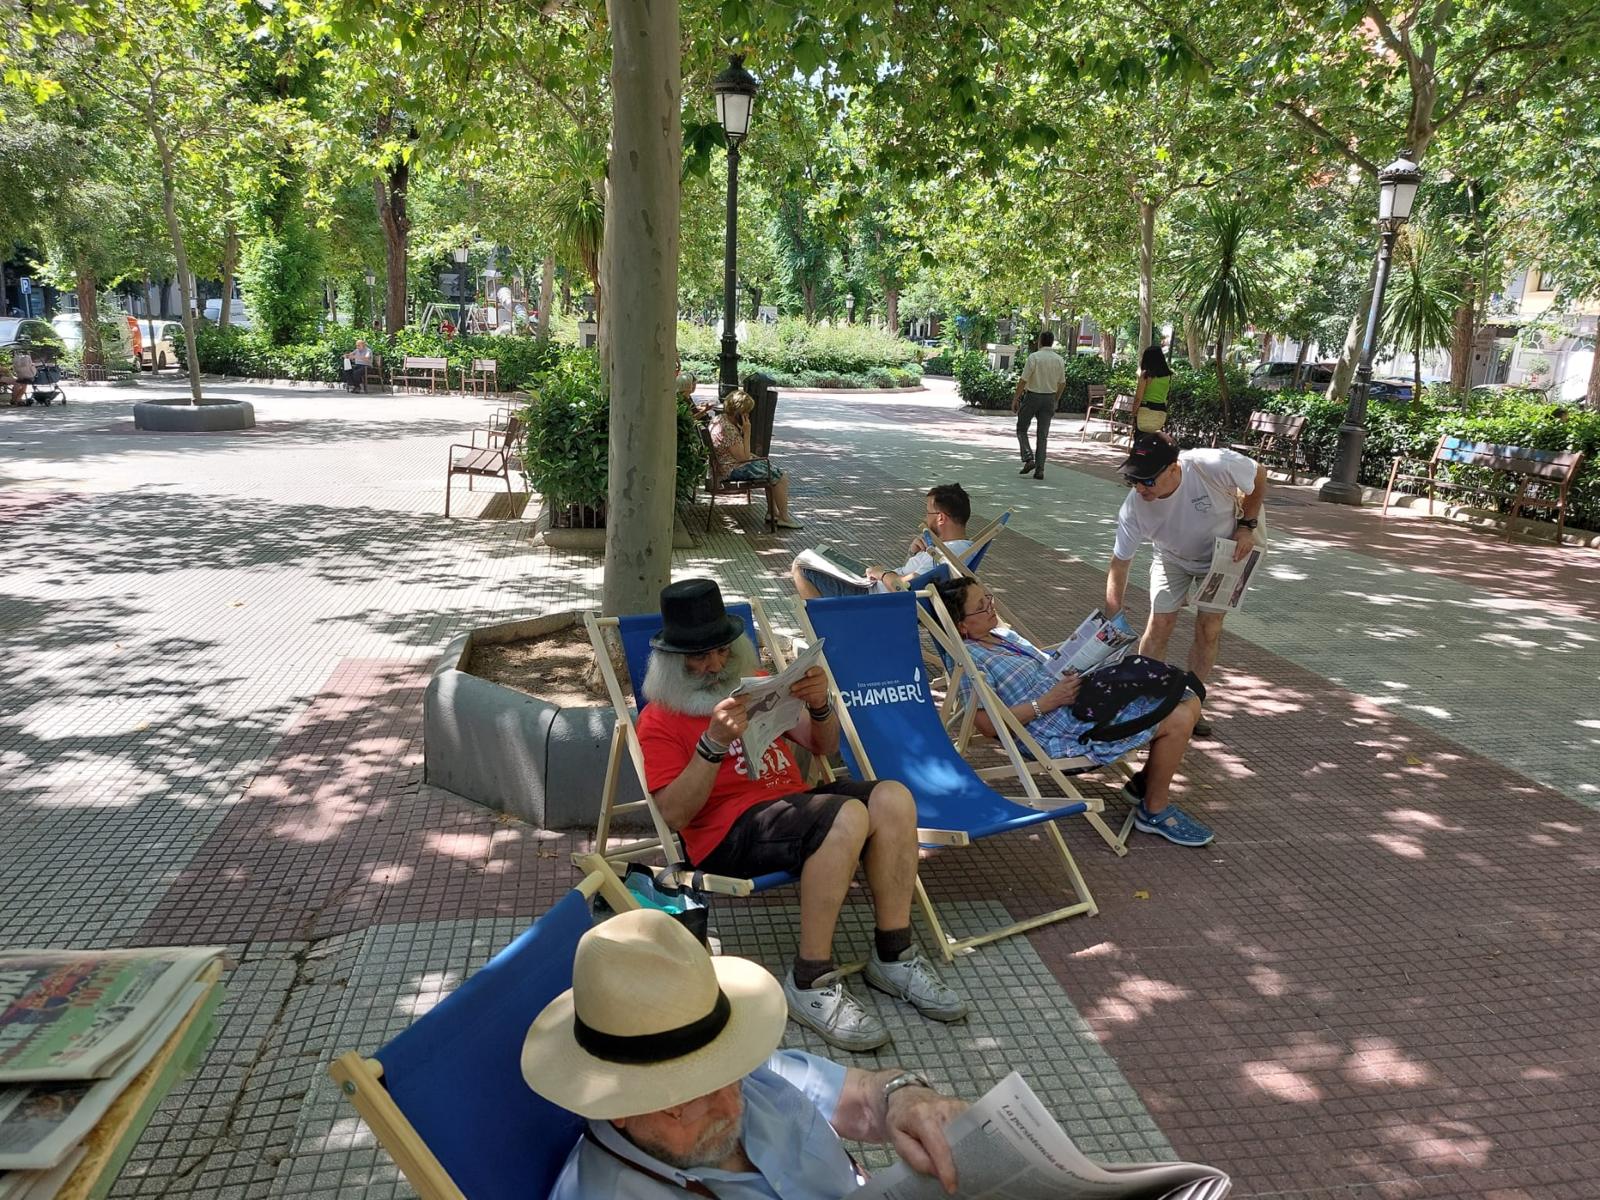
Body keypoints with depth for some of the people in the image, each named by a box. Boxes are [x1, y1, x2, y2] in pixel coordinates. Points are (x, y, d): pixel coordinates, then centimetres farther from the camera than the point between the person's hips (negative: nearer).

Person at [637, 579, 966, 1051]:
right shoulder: (659, 720, 2)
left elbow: (825, 747, 21)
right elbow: (676, 813, -10)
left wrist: (819, 705, -2)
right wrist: (713, 744, -23)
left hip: (794, 803, 7)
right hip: (729, 831, -7)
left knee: (892, 797, -20)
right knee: (848, 816, -32)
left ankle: (893, 957, -10)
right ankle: (810, 982, -23)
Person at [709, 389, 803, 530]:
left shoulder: (720, 420, 5)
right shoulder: (728, 429, -27)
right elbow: (743, 457, -23)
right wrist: (747, 432, -21)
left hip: (731, 464, 11)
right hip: (733, 470, -11)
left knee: (771, 468, 21)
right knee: (781, 476, -7)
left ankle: (773, 513, 20)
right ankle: (784, 518, 3)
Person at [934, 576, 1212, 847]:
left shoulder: (1003, 633, 16)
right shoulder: (970, 658, -14)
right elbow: (989, 724, -20)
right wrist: (1046, 702, -21)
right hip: (1065, 729, -10)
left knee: (1189, 702, 5)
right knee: (1177, 721, -16)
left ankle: (1144, 783, 19)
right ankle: (1155, 811, 4)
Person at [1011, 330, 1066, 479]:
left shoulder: (1034, 357, -10)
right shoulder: (1059, 360, 4)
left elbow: (1023, 380, -13)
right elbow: (1062, 383, 11)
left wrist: (1015, 399, -7)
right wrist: (1056, 401, 23)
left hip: (1032, 396, -4)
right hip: (1049, 398, 4)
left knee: (1021, 429, 10)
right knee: (1042, 435, 6)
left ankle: (1028, 458, -8)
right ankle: (1039, 469, 2)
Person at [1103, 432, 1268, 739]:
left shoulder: (1215, 466, -40)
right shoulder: (1133, 508, -33)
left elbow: (1259, 475, -16)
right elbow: (1120, 563, -23)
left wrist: (1247, 525, -20)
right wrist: (1112, 622, -27)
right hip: (1172, 558, 1)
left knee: (1209, 628, -2)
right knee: (1160, 624, -6)